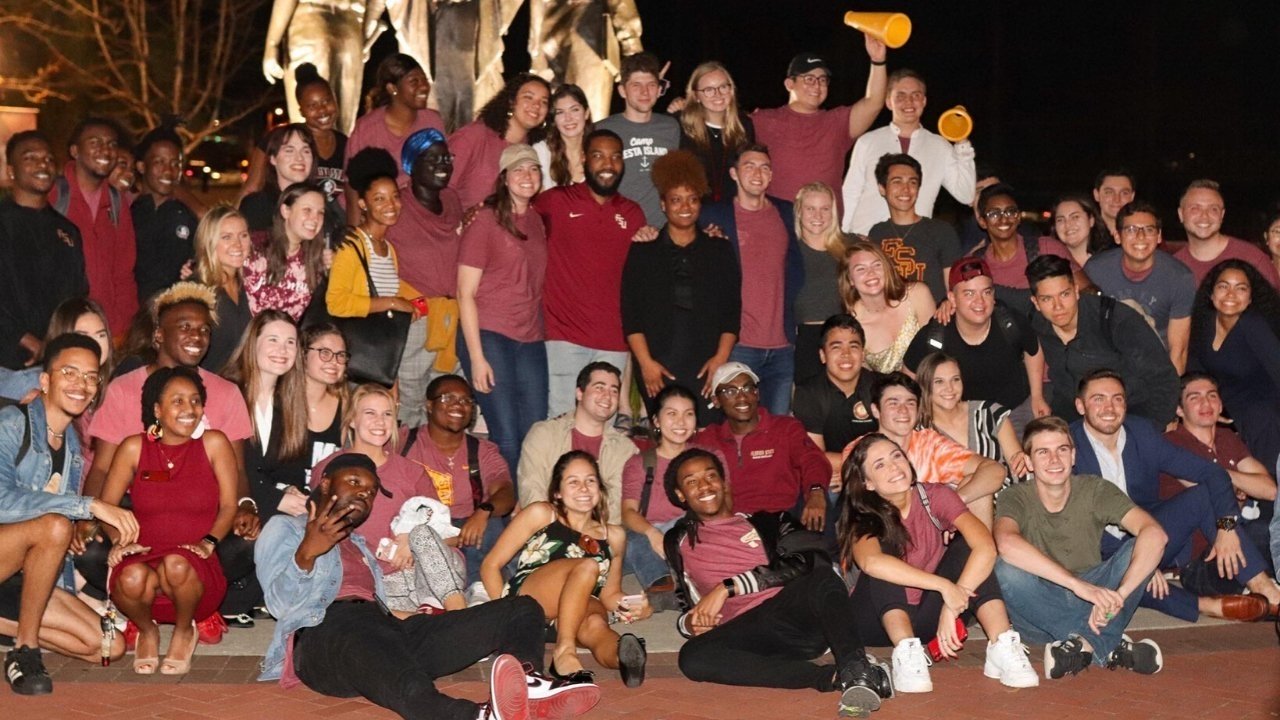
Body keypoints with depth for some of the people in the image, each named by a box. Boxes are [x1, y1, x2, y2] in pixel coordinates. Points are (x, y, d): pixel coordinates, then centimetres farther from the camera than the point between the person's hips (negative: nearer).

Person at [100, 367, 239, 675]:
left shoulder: (214, 444, 5)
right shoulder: (134, 448, 7)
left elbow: (229, 506, 2)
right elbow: (106, 505, 7)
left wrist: (208, 542, -15)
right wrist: (119, 540, -12)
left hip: (196, 573, -1)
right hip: (144, 560, 1)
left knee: (176, 565, -36)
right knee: (132, 578, -34)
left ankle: (184, 631, -1)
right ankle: (147, 631, 4)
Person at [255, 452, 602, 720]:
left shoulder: (358, 543, 40)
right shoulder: (284, 528, 21)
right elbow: (281, 602, 1)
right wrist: (306, 553, -16)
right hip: (325, 630, -7)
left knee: (522, 610, -8)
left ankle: (528, 686, -43)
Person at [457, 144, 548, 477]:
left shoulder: (538, 222, 15)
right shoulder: (485, 220, -4)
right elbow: (465, 293, -7)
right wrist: (476, 357, -13)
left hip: (531, 341, 6)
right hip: (489, 337, -6)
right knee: (507, 441, -7)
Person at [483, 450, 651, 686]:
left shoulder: (613, 536, 18)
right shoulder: (541, 514, 8)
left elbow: (609, 593, 27)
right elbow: (491, 565, 7)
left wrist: (628, 605, 3)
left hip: (576, 617, 2)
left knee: (595, 624, -37)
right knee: (587, 566, -30)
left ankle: (625, 658, -70)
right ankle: (564, 650, -43)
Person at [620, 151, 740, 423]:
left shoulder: (720, 251, 14)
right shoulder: (643, 251, 10)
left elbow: (733, 311, 9)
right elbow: (630, 313, 4)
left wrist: (722, 357, -4)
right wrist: (645, 362, -7)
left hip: (707, 369, 1)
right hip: (658, 369, -1)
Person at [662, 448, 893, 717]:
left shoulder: (766, 522, 20)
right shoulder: (678, 543, 26)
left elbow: (802, 561, 1)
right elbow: (686, 604, 29)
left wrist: (728, 587, -6)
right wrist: (688, 623, 4)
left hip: (794, 610, 0)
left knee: (822, 577, -32)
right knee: (692, 656, -33)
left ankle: (855, 669, -53)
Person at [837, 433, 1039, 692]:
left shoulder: (935, 497, -9)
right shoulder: (863, 519, -13)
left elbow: (986, 548, -24)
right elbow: (870, 561, -38)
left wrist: (951, 608, -34)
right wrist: (945, 586, -43)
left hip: (928, 617, 2)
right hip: (882, 619, -2)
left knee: (965, 544, -20)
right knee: (883, 547, -26)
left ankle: (1003, 647, -34)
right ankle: (906, 652, -43)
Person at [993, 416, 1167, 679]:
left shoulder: (1095, 490, -8)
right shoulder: (1016, 498, -13)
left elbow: (1154, 533, -23)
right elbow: (1006, 543, -38)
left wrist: (1120, 594, -38)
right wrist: (1078, 584, -46)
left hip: (1090, 602, 2)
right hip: (1041, 612, -2)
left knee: (1138, 547, -19)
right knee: (1005, 569, -33)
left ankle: (1085, 643, -28)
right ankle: (1110, 645, -29)